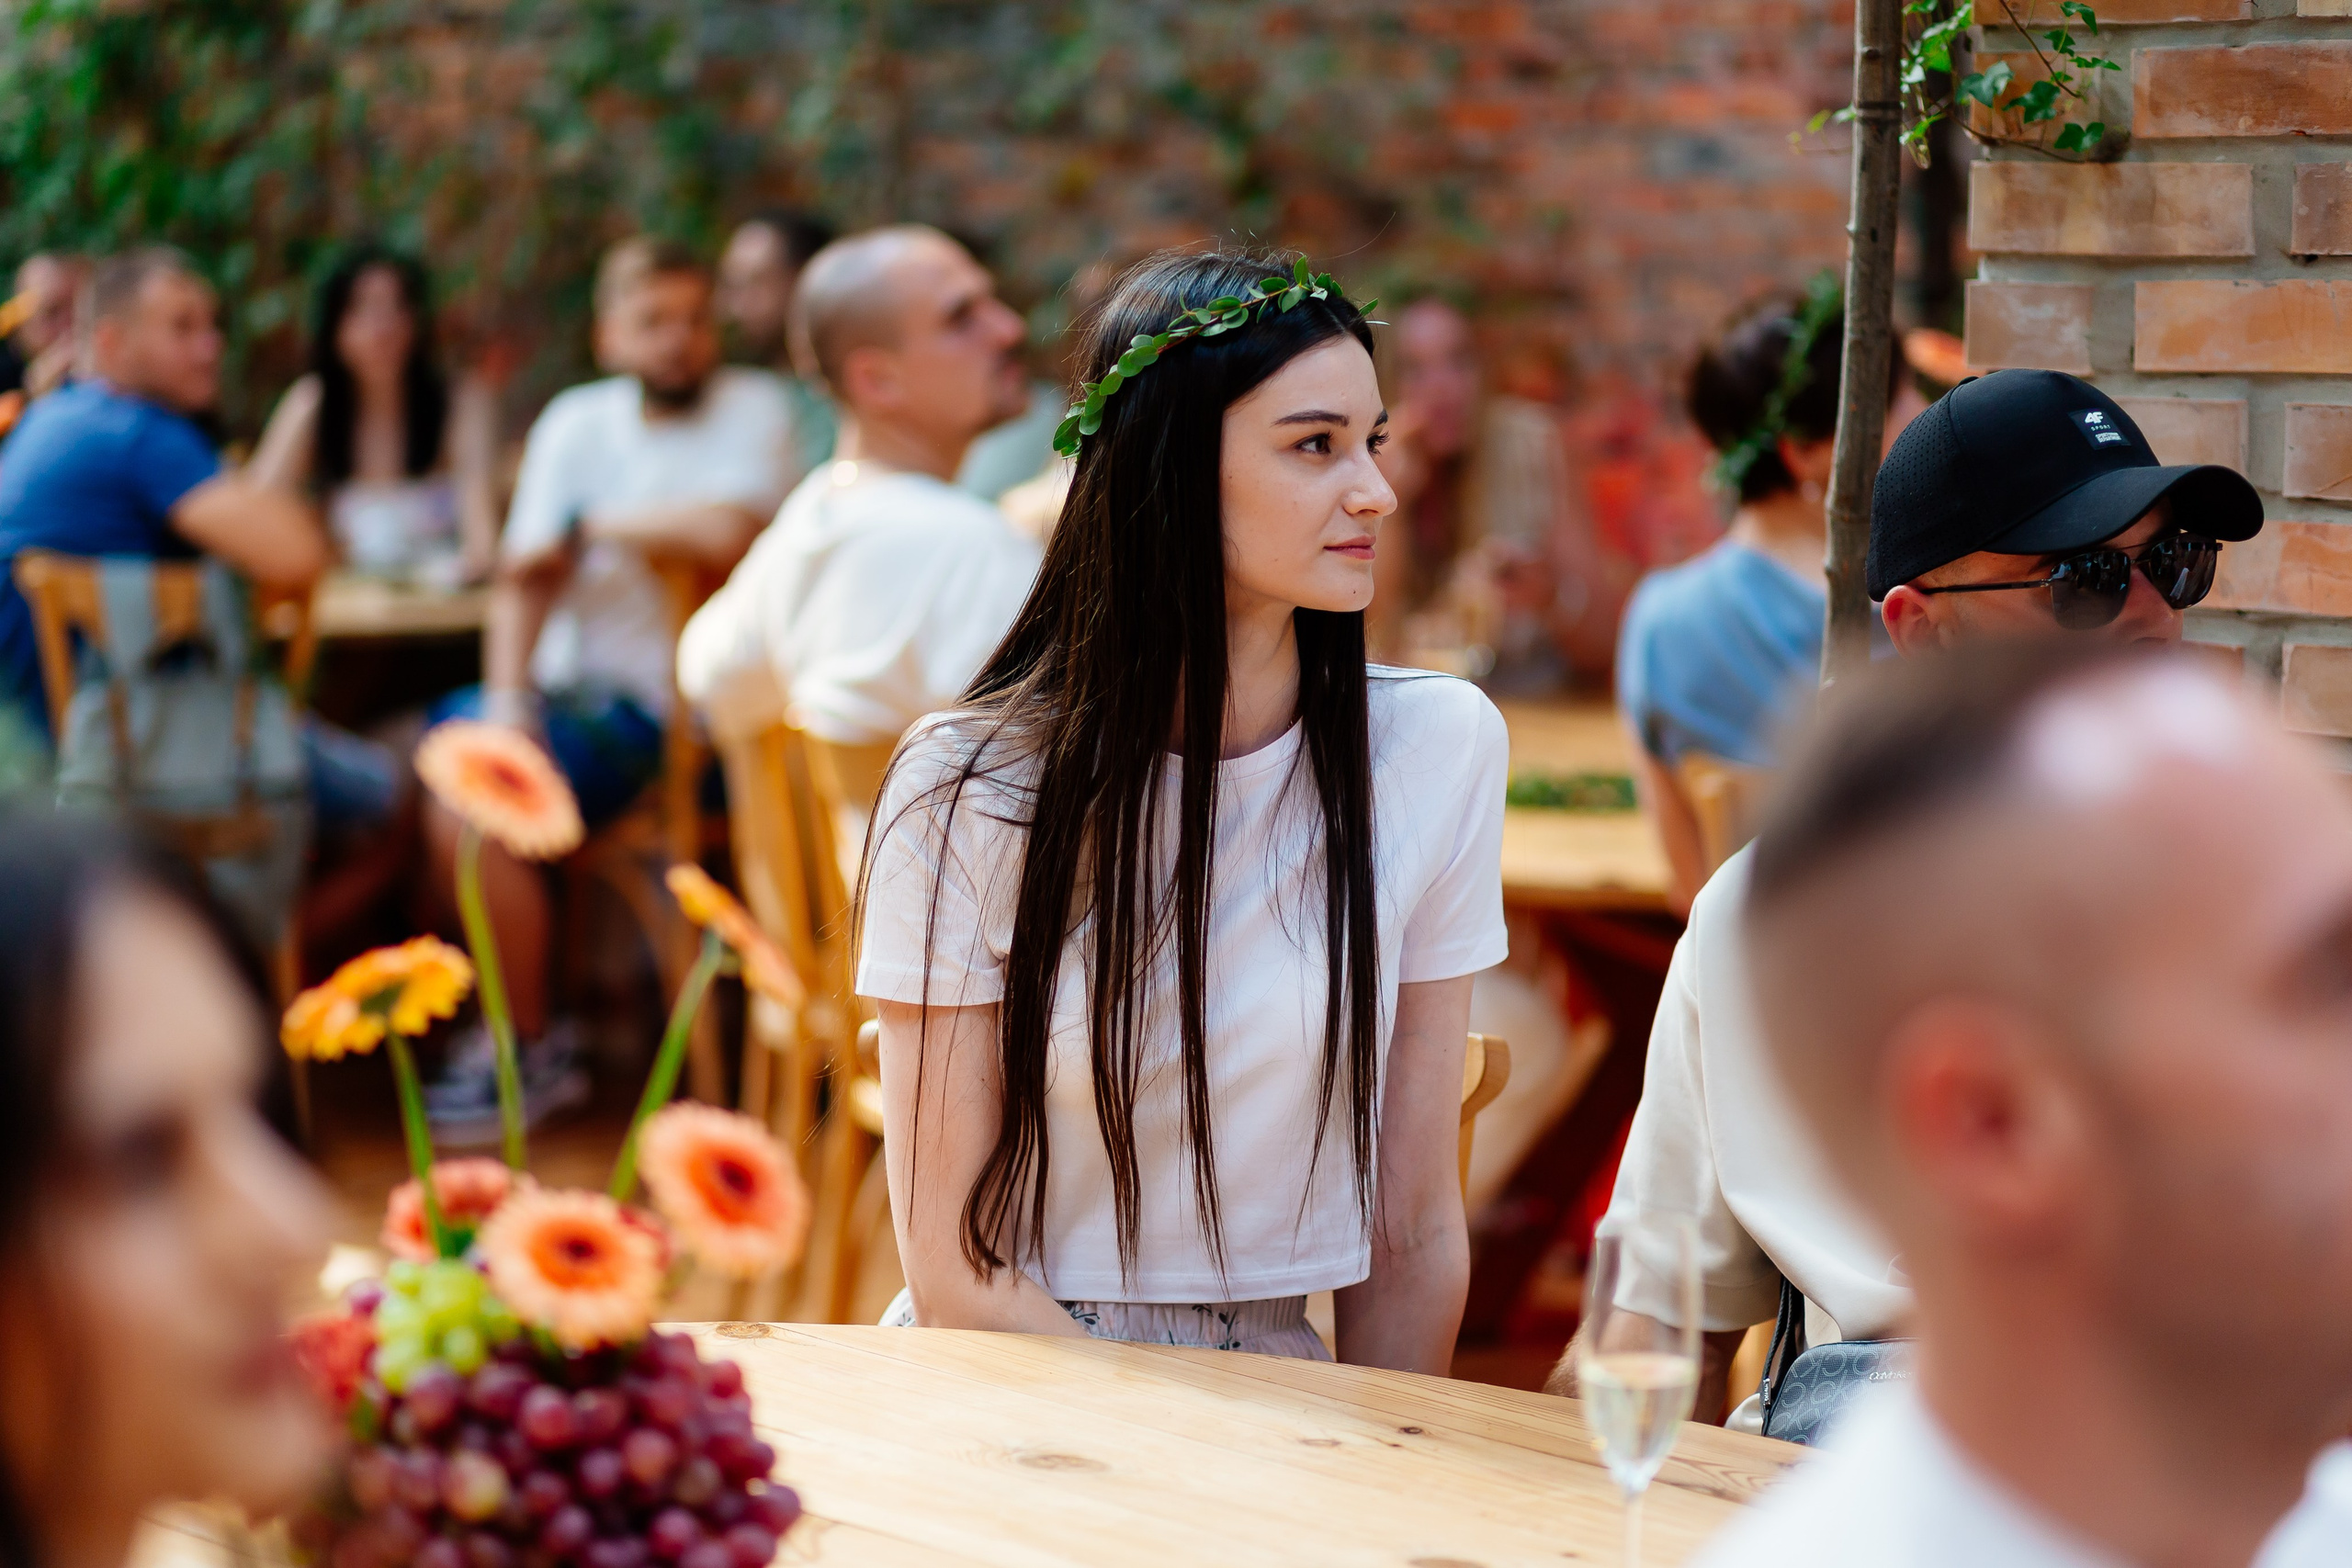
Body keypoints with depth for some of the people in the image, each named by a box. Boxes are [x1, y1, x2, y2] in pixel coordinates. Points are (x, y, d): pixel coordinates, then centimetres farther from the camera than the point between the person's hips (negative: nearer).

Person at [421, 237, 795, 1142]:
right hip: (568, 686, 7)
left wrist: (593, 524, -7)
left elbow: (726, 536, -22)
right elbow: (524, 577, 5)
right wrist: (506, 698, -11)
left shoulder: (755, 410, -5)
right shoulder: (576, 421, 11)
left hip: (664, 708, -7)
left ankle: (531, 1056, -4)